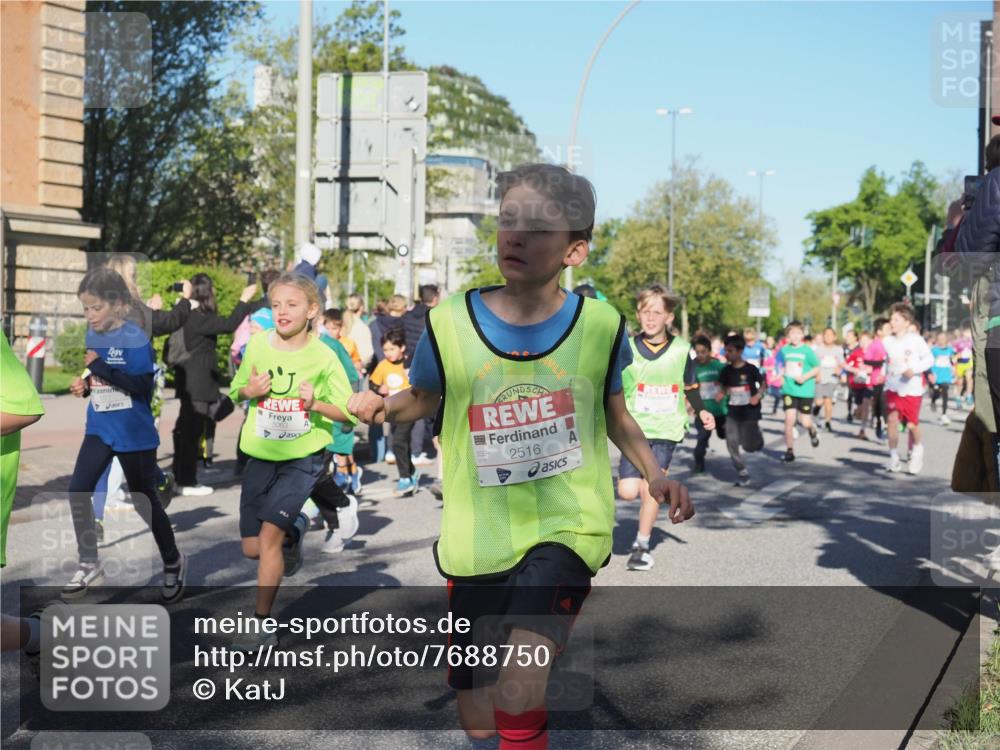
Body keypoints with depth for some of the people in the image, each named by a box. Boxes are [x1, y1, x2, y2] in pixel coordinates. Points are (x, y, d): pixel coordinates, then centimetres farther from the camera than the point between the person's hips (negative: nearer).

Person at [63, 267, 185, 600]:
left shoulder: (135, 339, -18)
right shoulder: (91, 334, 2)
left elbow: (143, 387, -25)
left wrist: (100, 367, -28)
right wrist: (83, 384, -3)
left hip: (134, 434, -6)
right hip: (99, 428, 6)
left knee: (145, 500, 6)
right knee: (77, 491, -4)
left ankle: (173, 563, 28)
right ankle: (89, 565, 12)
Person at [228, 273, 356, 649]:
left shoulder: (323, 357, -12)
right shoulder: (258, 344, -3)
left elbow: (348, 412, -7)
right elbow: (237, 391, 11)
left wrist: (316, 404, -25)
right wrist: (250, 390, -11)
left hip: (304, 456, -4)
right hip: (261, 454, 4)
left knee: (269, 533, -17)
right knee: (251, 547, 8)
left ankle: (263, 624, -4)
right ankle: (294, 530, 42)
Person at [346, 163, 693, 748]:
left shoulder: (600, 325, -5)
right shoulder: (451, 325, -8)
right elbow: (424, 400, 9)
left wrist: (655, 474, -4)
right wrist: (384, 407, -13)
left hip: (566, 528, -2)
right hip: (476, 539, 2)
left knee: (518, 698, -23)